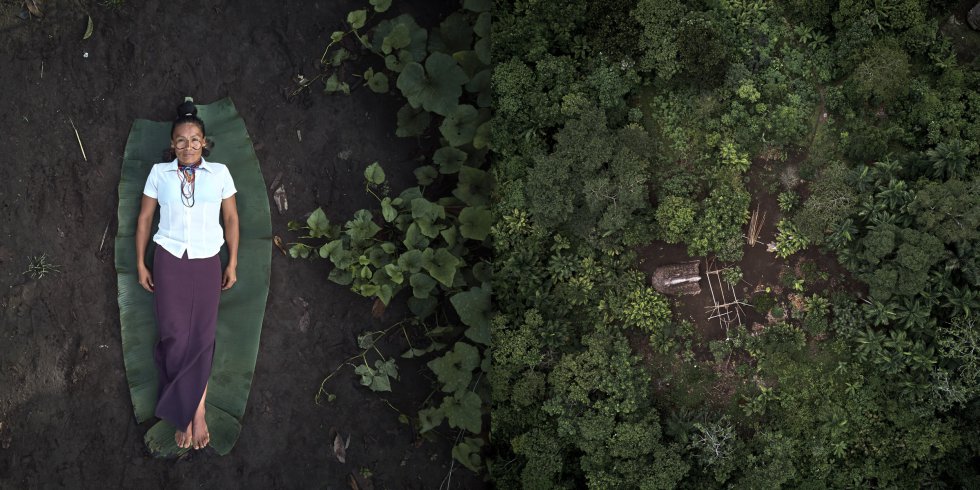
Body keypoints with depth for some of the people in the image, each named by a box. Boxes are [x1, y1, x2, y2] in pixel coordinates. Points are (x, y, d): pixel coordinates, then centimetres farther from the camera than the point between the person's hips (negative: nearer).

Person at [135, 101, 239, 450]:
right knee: (176, 336, -4)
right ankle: (195, 411, 7)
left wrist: (233, 264, 4)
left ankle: (186, 411, 13)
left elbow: (231, 219, 6)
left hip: (206, 263, 0)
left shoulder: (219, 173, 0)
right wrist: (140, 265, 4)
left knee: (202, 337, 1)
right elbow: (144, 219, 6)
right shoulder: (159, 173, 1)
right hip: (169, 262, 0)